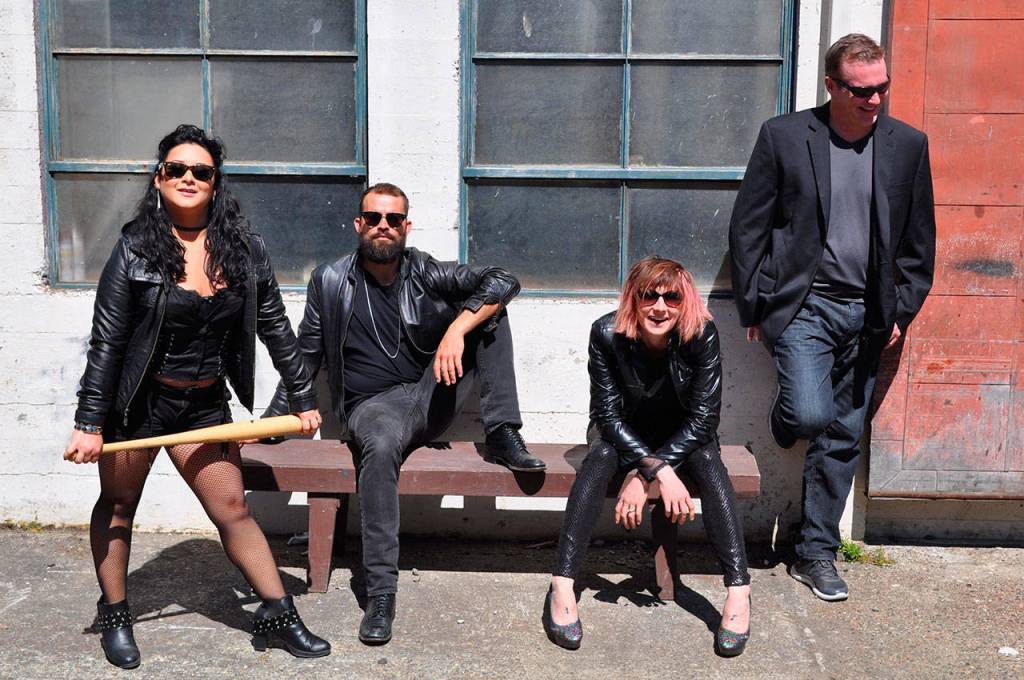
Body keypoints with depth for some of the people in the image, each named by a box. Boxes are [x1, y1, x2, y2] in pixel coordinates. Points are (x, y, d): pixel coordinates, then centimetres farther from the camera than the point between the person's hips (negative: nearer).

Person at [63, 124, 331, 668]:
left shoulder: (243, 248, -4)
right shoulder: (136, 248, -12)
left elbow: (275, 327, 3)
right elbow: (106, 342, -11)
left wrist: (303, 397, 4)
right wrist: (89, 423, -13)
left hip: (205, 404, 2)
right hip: (137, 399, -2)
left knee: (233, 509, 5)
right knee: (118, 505, 13)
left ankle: (277, 616, 14)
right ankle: (114, 615, 31)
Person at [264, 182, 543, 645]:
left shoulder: (424, 272, 3)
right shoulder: (330, 281, 3)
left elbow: (503, 281, -10)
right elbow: (304, 357, 9)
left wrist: (457, 329, -25)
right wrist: (271, 420, 1)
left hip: (431, 398, 3)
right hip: (373, 406, -2)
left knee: (487, 306, -11)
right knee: (381, 446, -41)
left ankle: (502, 437, -14)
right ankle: (381, 594, -38)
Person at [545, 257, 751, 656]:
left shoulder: (702, 335, -25)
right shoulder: (607, 333, -25)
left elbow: (703, 418, -23)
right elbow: (608, 415, -22)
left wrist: (643, 478, -29)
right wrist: (660, 471, -36)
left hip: (683, 435, 1)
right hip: (622, 432, 0)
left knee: (708, 460, -29)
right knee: (600, 456, -31)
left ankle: (738, 593, -34)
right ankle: (561, 588, -36)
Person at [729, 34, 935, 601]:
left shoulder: (908, 145, 5)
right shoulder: (783, 136, -3)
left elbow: (919, 239, 12)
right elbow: (747, 227, -1)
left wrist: (902, 310, 6)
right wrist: (754, 308, -2)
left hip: (867, 314, 3)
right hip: (803, 304, -3)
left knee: (842, 440, 7)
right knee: (811, 414, -20)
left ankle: (816, 555, 20)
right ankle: (782, 419, 19)